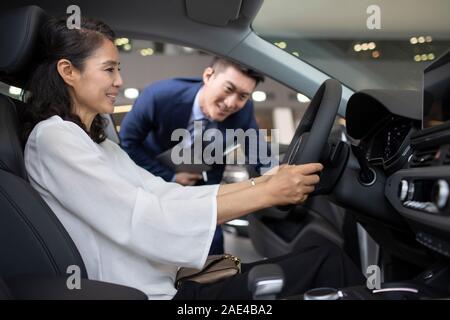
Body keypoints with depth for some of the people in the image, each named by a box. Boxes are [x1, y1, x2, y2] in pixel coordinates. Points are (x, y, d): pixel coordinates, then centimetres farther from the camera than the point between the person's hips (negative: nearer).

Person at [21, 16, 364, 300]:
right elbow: (142, 222, -23)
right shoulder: (53, 138, -12)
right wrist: (267, 194, -21)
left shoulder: (96, 143, 17)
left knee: (326, 260, 0)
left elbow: (169, 196, 9)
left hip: (168, 283, 8)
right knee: (328, 263, -9)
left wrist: (263, 182, 0)